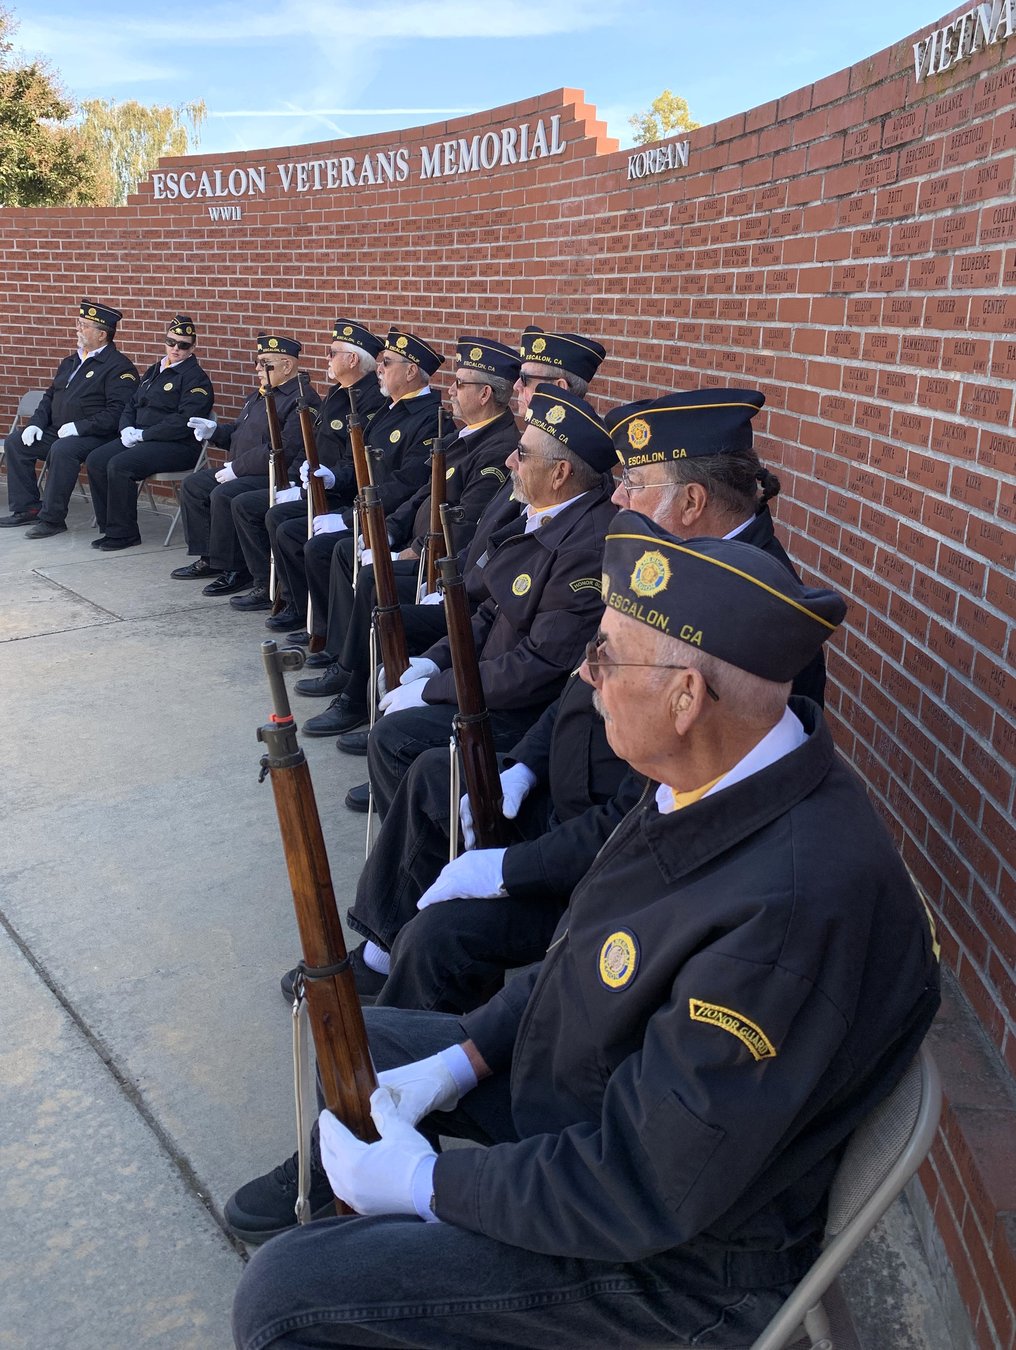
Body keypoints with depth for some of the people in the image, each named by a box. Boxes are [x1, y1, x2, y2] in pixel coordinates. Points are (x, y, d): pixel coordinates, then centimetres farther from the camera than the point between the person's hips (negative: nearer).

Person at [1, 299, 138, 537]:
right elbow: (50, 397, 25)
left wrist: (79, 427, -24)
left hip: (93, 436, -9)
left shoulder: (119, 366, -9)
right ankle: (27, 508, 4)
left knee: (62, 450, -35)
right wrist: (36, 423, 7)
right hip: (57, 432, 9)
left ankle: (52, 519, -24)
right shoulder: (70, 362, 20)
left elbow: (116, 413, -20)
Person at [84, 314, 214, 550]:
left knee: (119, 465, -27)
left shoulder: (195, 378, -7)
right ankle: (109, 527, -1)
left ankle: (123, 533, -14)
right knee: (95, 460, -9)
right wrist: (127, 429, 1)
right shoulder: (154, 370, 20)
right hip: (138, 439, 9)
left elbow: (184, 422, -19)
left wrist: (142, 434, -17)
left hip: (176, 446, -8)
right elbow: (132, 404, 23)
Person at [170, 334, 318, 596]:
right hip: (241, 472, 11)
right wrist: (214, 430, 5)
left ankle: (236, 570, -15)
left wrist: (237, 468, -22)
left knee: (224, 495, -29)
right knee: (193, 485, 9)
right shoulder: (258, 395, 18)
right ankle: (209, 558, 14)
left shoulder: (302, 401, -16)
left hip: (274, 475, -11)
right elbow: (238, 432, 27)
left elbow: (283, 451, -26)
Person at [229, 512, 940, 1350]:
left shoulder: (793, 910, -37)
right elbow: (589, 957, 7)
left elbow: (646, 1197, -29)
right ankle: (335, 1185, 42)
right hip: (596, 1083, 8)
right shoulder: (721, 778, -8)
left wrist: (425, 1181, -18)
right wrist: (459, 1061, 0)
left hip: (677, 1251, -8)